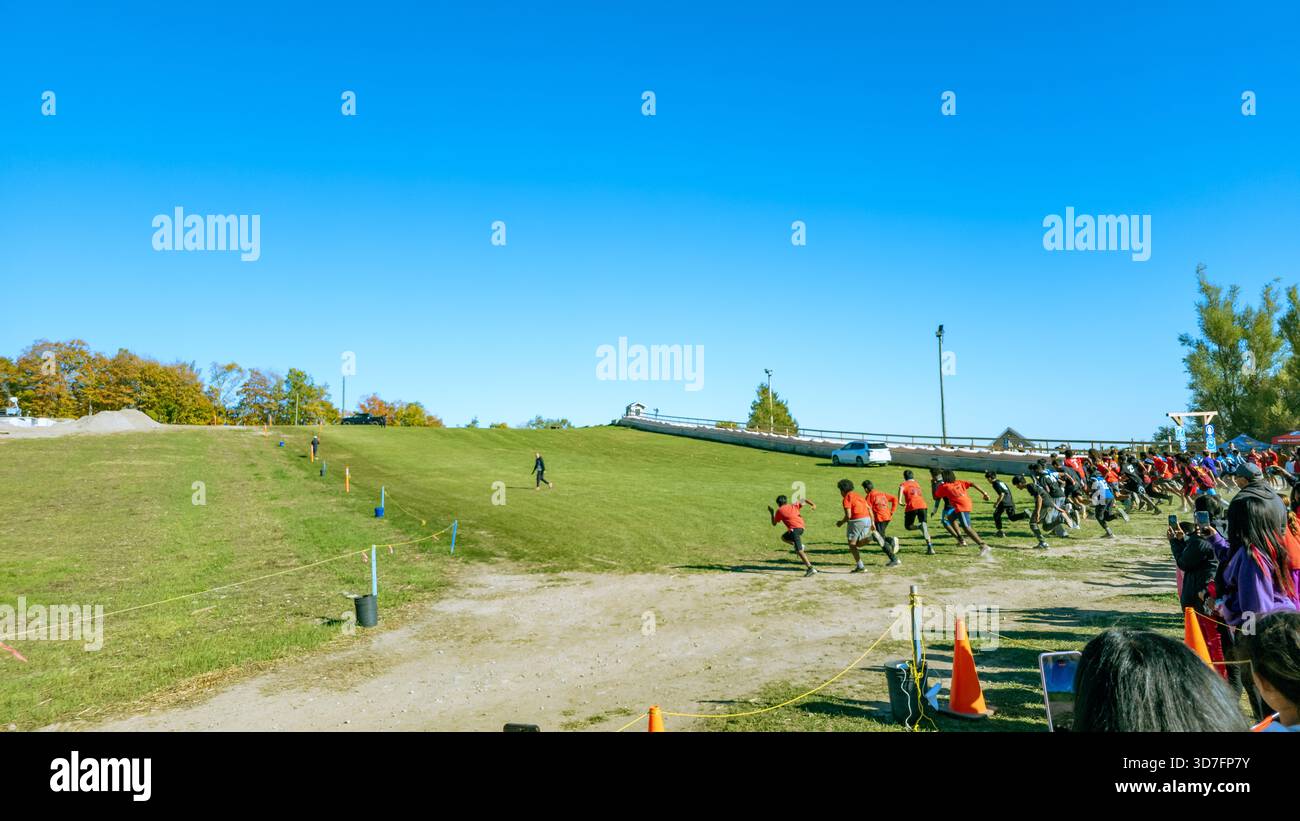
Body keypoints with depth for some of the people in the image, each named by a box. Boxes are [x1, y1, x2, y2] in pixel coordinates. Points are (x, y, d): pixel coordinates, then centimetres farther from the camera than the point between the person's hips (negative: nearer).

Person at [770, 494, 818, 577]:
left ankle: (811, 569, -22)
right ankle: (798, 546, 8)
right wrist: (813, 505, -1)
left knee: (799, 550, -11)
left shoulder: (779, 511, 14)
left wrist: (772, 514, 34)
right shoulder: (794, 506, 26)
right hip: (801, 527, 7)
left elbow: (774, 524, 21)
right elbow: (804, 501, 15)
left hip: (794, 528, -7)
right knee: (784, 537, 28)